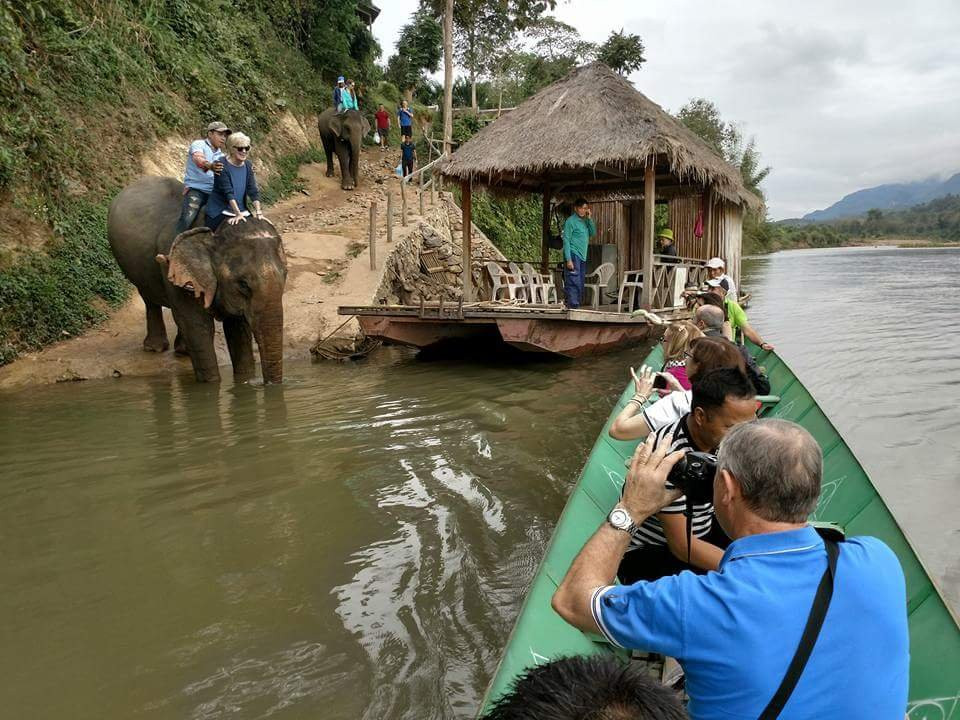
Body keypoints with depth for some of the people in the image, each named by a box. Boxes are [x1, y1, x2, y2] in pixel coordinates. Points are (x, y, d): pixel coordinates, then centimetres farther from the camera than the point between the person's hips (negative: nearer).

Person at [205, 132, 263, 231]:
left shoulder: (248, 165, 3)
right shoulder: (223, 166, -15)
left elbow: (253, 190, -3)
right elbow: (228, 192, -22)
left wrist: (258, 211, -15)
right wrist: (238, 214, -29)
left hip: (241, 210, 5)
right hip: (220, 211, -5)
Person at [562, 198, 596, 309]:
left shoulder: (584, 221, 18)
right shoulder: (571, 221, -5)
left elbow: (593, 233, 11)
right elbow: (566, 240, -10)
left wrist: (589, 218, 3)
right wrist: (568, 259, -18)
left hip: (582, 257, 8)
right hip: (573, 255, -8)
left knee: (580, 285, 8)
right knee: (574, 284, -13)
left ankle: (576, 307, 12)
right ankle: (572, 307, -14)